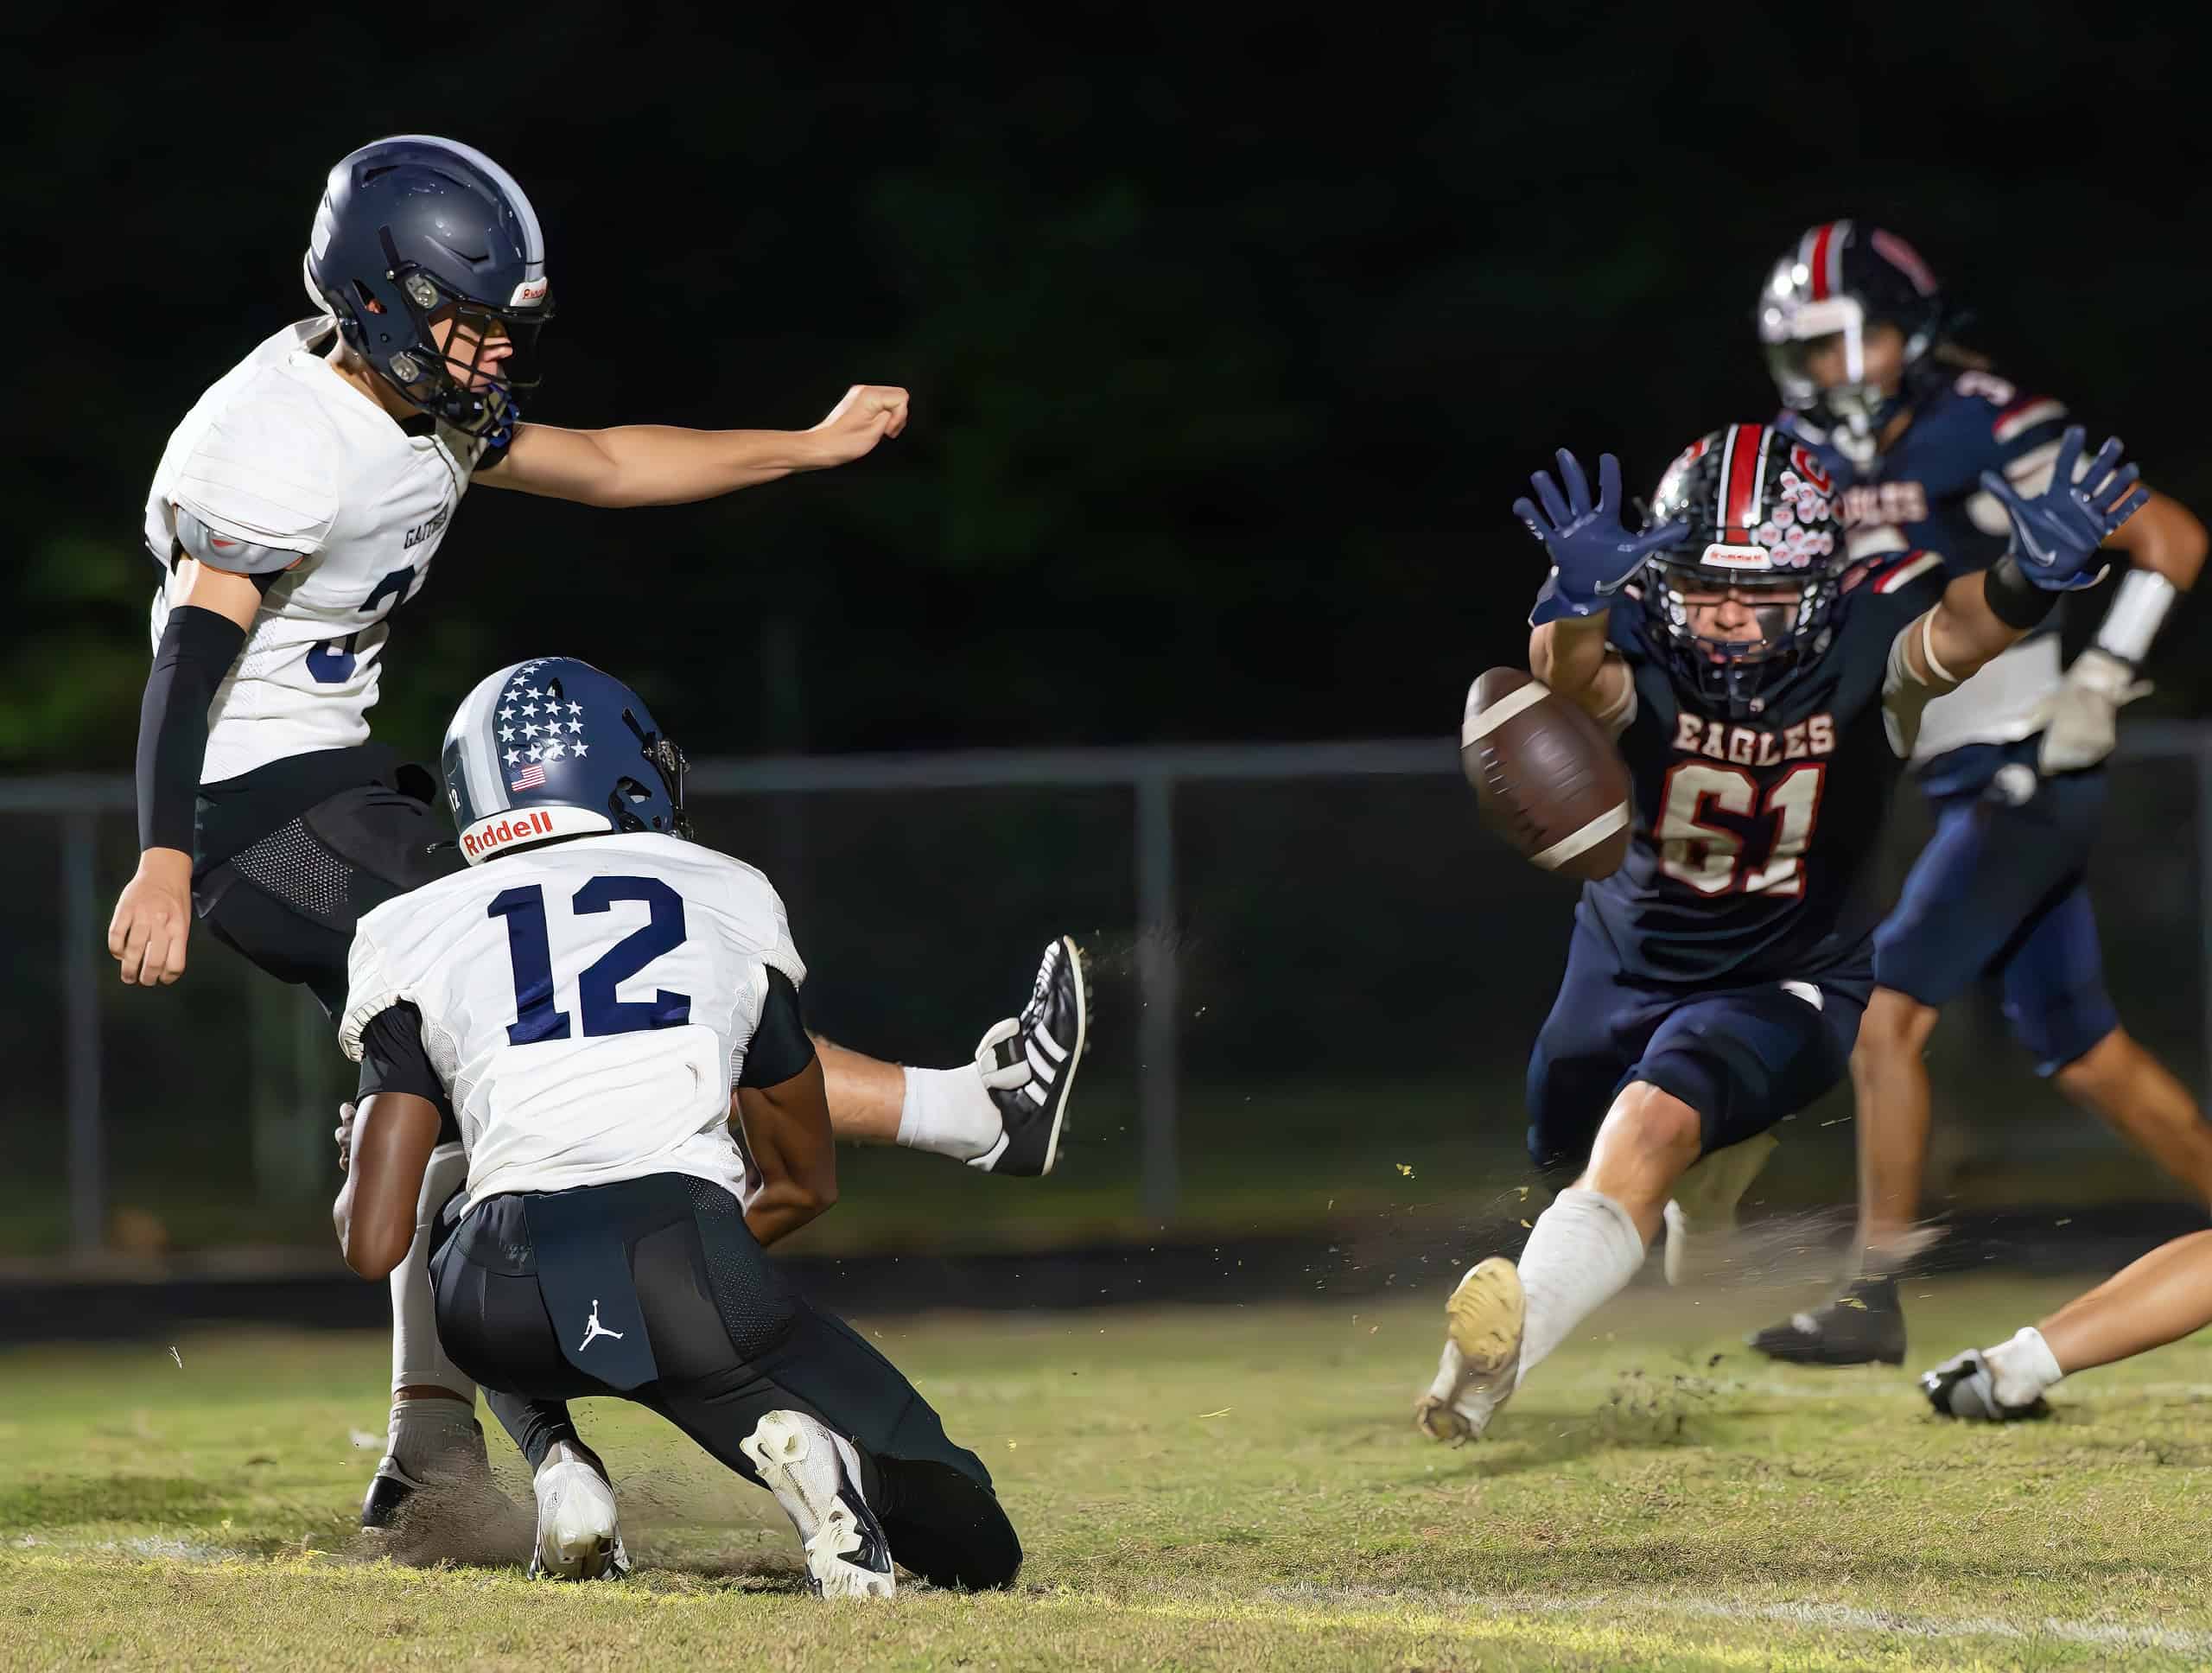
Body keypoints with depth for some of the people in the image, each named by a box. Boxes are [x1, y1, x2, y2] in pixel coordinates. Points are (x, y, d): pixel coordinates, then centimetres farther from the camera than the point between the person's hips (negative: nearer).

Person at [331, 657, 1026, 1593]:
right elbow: (806, 1184, 32)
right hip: (691, 1267, -1)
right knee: (973, 1549, 13)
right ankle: (807, 1445, -21)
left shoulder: (413, 935, 19)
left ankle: (560, 1469, 11)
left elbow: (373, 1245, 13)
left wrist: (353, 1172, 36)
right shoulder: (729, 900, 23)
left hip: (513, 1294, 1)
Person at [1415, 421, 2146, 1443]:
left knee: (1652, 1126, -30)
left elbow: (1959, 633, -46)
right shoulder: (1638, 651, -25)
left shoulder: (1862, 652, -24)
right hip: (1632, 961, 4)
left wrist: (2028, 581, -68)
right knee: (1569, 1155, 25)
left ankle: (1502, 1351, -38)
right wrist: (1575, 606, -72)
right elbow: (1574, 677, -48)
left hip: (1788, 984, -4)